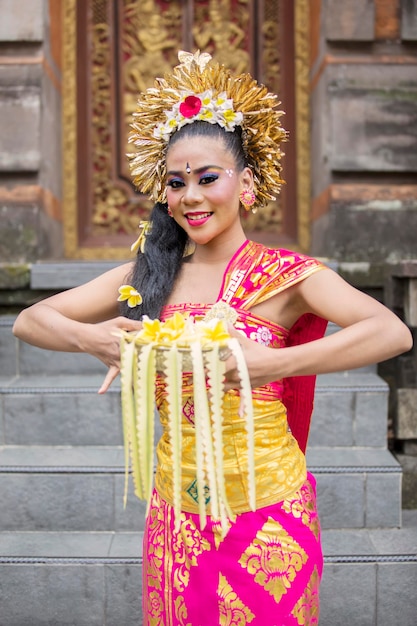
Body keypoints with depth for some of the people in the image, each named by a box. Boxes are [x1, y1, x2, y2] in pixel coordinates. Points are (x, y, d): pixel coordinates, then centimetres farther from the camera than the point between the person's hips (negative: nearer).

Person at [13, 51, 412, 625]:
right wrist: (91, 339, -21)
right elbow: (29, 321, 0)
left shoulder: (285, 275, -12)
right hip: (176, 511, 4)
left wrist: (269, 365, -37)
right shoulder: (146, 276, 1)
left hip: (265, 512, -3)